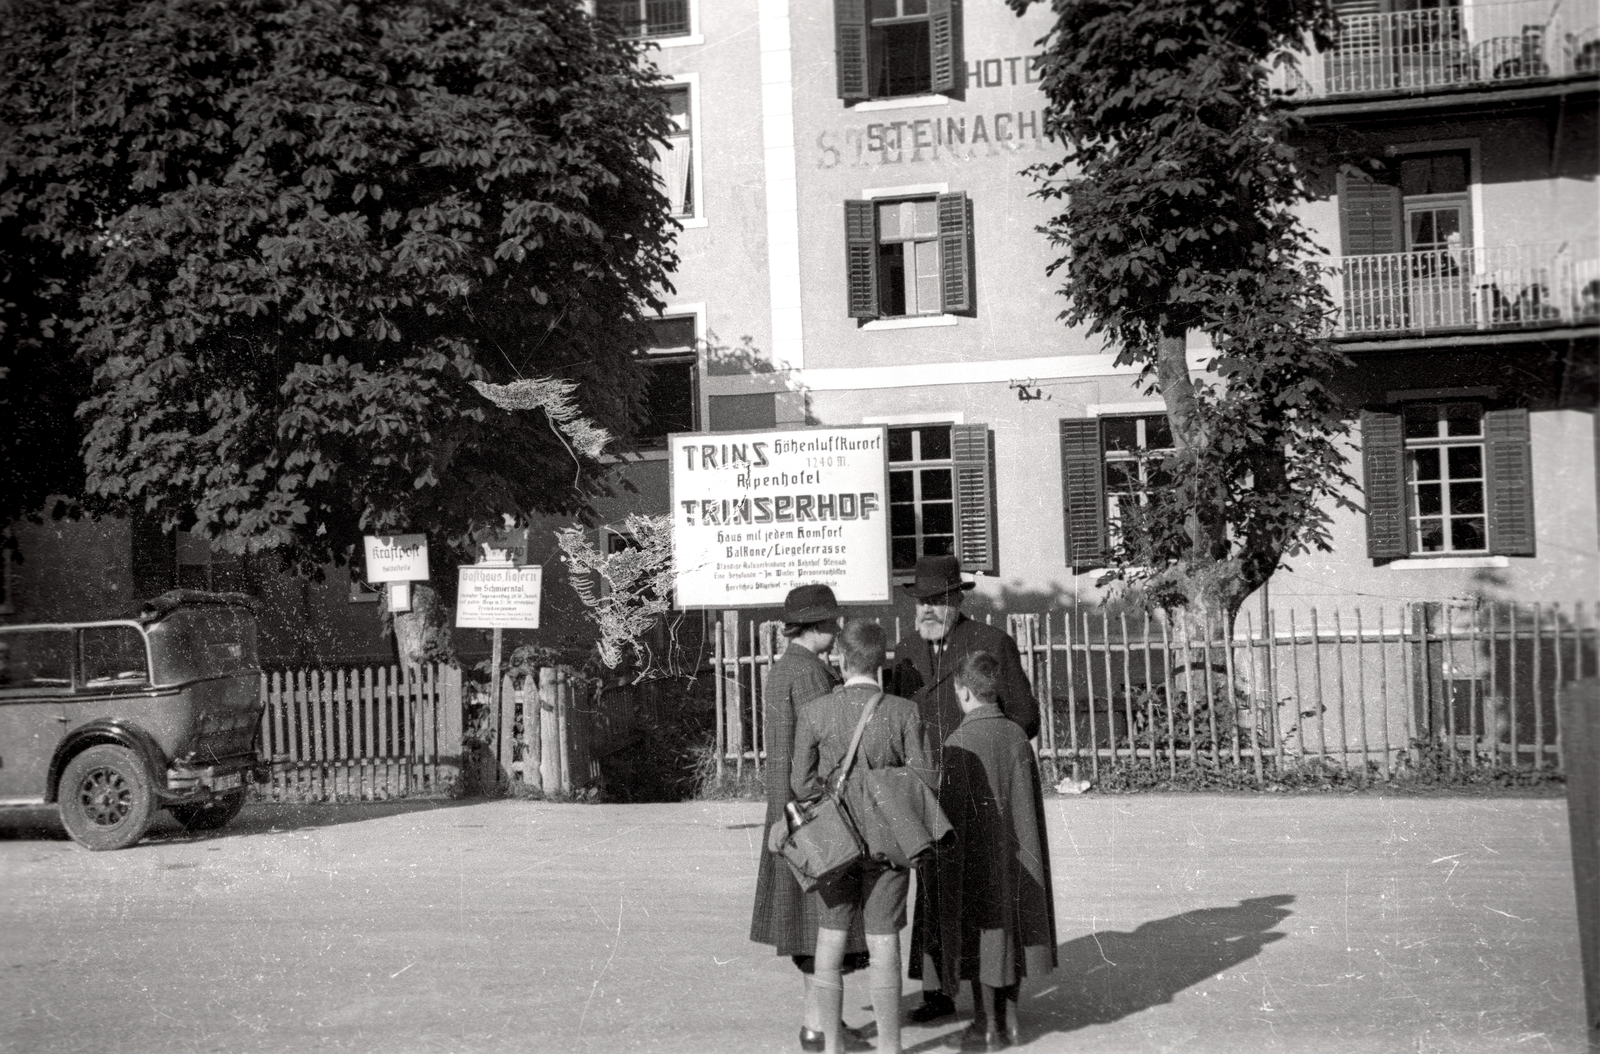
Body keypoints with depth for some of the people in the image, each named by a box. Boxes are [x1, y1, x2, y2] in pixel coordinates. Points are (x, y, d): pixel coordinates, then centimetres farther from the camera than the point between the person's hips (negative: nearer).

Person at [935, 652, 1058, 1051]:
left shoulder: (960, 743, -17)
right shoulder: (1017, 736, -1)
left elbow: (951, 814, -14)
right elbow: (1031, 806, 5)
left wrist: (946, 866, -5)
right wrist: (1021, 852, 15)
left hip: (974, 856, -5)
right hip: (1014, 859, 5)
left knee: (981, 936, 3)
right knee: (1009, 931, 14)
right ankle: (1008, 1021, 22)